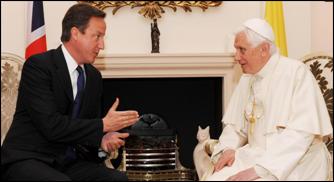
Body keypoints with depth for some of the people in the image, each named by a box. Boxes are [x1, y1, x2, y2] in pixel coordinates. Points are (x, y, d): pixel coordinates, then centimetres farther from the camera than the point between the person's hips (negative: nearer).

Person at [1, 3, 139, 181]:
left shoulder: (94, 77, 13)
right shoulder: (38, 65, -11)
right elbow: (51, 125, -21)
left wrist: (103, 139, -7)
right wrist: (103, 125, -15)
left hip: (68, 163, 6)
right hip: (27, 160, -6)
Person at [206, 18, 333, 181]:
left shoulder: (297, 72, -12)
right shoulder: (247, 79, 10)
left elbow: (302, 132, -20)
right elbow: (235, 125, 16)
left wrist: (260, 169, -24)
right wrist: (228, 148, -6)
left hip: (295, 162, -6)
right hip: (255, 155, 6)